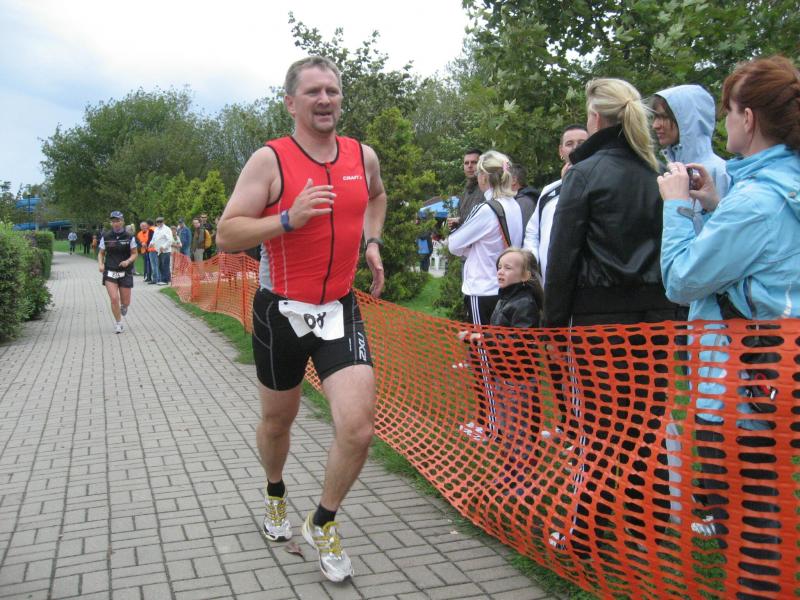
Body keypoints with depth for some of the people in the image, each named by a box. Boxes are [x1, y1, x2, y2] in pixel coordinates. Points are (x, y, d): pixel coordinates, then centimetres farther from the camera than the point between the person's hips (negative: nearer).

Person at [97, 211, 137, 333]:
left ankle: (123, 306, 44)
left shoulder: (129, 237, -2)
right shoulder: (106, 237, 0)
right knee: (114, 299, -13)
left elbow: (134, 254, 3)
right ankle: (118, 324, 6)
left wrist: (128, 261, -18)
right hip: (110, 272, 0)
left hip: (125, 273, 0)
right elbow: (101, 253, 9)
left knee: (126, 302, 5)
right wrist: (100, 264, -10)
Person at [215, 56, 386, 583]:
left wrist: (372, 243, 13)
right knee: (278, 421, 17)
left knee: (359, 428, -13)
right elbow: (227, 235, -14)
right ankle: (275, 492, 51)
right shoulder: (270, 160, -10)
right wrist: (289, 218, -27)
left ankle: (323, 524, 14)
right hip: (282, 312, -2)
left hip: (341, 310, 3)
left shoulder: (364, 157, 4)